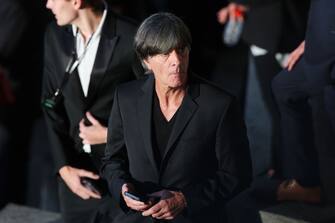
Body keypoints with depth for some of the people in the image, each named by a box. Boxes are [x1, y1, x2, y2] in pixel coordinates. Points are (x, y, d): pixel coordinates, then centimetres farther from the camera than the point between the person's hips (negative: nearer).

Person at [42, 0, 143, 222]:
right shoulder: (55, 35, 1)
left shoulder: (131, 38, -15)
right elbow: (52, 105, 5)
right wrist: (63, 166, -4)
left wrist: (112, 135, -12)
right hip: (74, 172, 4)